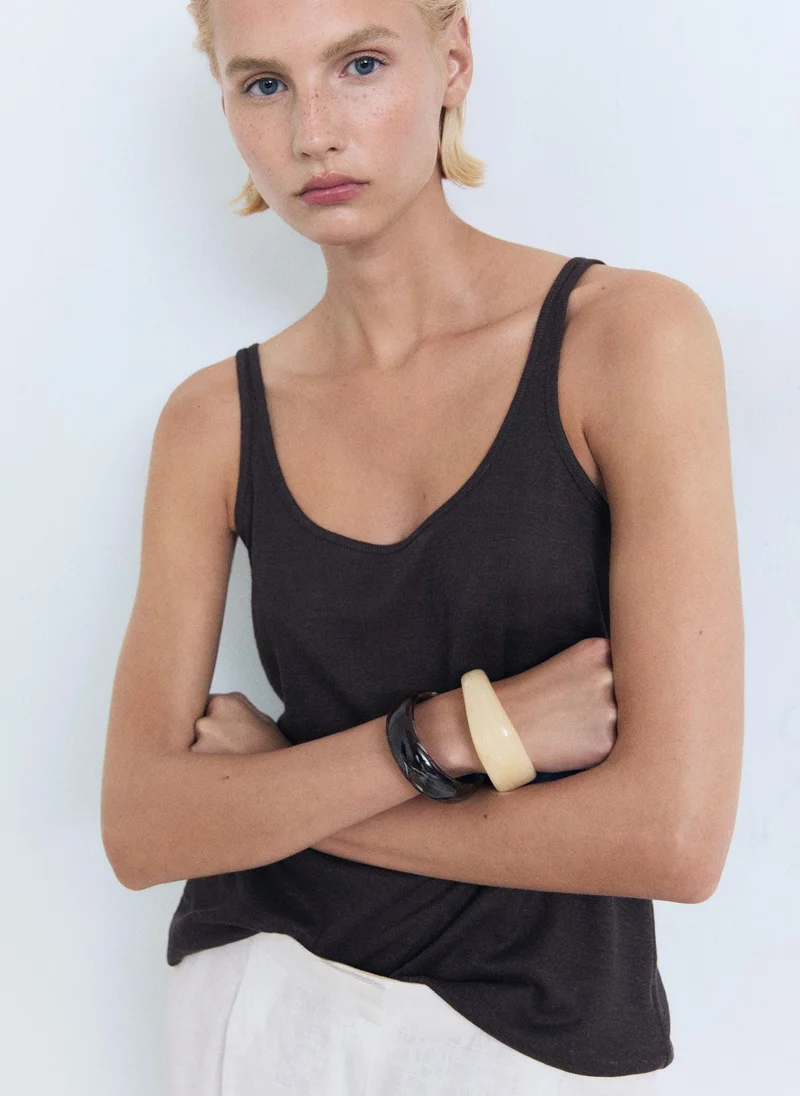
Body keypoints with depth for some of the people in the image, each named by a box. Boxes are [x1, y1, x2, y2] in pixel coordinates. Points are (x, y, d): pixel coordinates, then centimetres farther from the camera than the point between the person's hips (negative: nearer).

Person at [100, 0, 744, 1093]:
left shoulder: (631, 333, -14)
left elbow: (676, 834, -21)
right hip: (260, 1004, 2)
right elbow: (140, 831, -8)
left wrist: (269, 792, -11)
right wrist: (450, 730, -22)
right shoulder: (214, 419, -4)